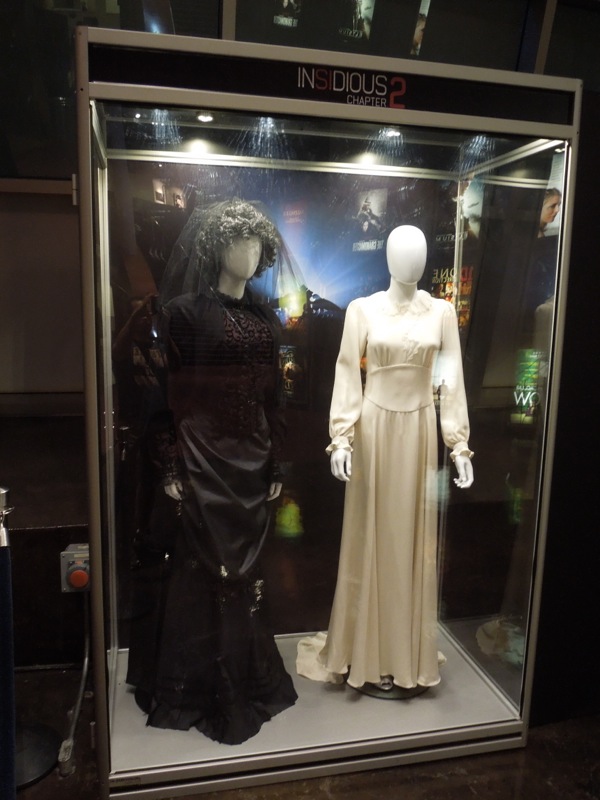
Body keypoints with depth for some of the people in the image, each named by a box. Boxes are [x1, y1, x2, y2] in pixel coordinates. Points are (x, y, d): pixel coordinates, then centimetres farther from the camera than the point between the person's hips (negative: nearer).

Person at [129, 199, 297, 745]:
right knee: (218, 569, 4)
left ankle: (247, 680, 34)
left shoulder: (265, 318, 9)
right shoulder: (188, 311, -6)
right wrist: (172, 468, -9)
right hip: (206, 457, -5)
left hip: (253, 457, 5)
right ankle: (221, 696, 24)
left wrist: (276, 465, 10)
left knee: (244, 568, 15)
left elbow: (273, 398, 10)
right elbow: (173, 396, -7)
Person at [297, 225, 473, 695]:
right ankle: (367, 652, 23)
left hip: (419, 430, 2)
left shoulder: (442, 312, 4)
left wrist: (460, 445, -1)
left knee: (414, 539, 8)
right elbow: (347, 377, -4)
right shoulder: (362, 310, 0)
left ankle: (409, 656, 24)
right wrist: (341, 439, -11)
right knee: (371, 538, 7)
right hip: (373, 428, -1)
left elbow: (453, 380, 2)